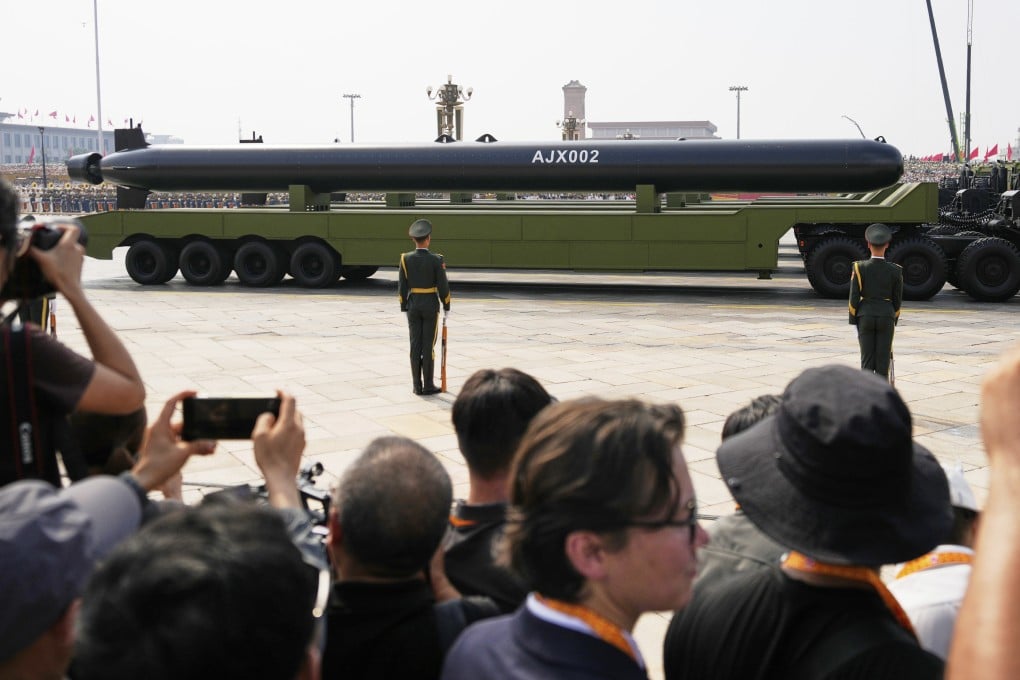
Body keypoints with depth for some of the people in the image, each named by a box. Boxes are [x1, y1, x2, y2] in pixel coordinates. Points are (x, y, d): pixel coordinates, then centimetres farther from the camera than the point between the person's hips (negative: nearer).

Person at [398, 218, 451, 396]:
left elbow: (402, 285, -1)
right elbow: (443, 285, -9)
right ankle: (428, 385, 3)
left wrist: (404, 307, 9)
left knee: (415, 345, 6)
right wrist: (447, 306, 4)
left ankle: (417, 385, 8)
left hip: (413, 305, 3)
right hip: (430, 305, -2)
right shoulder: (435, 260, -11)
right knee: (428, 345, 1)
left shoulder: (406, 259, -4)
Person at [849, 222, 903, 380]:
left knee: (867, 360, 4)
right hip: (886, 317, 0)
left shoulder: (860, 267, -7)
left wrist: (854, 322, 2)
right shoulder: (895, 270, -3)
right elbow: (897, 300, 3)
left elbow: (854, 298, -6)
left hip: (865, 317, 0)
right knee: (883, 360, 4)